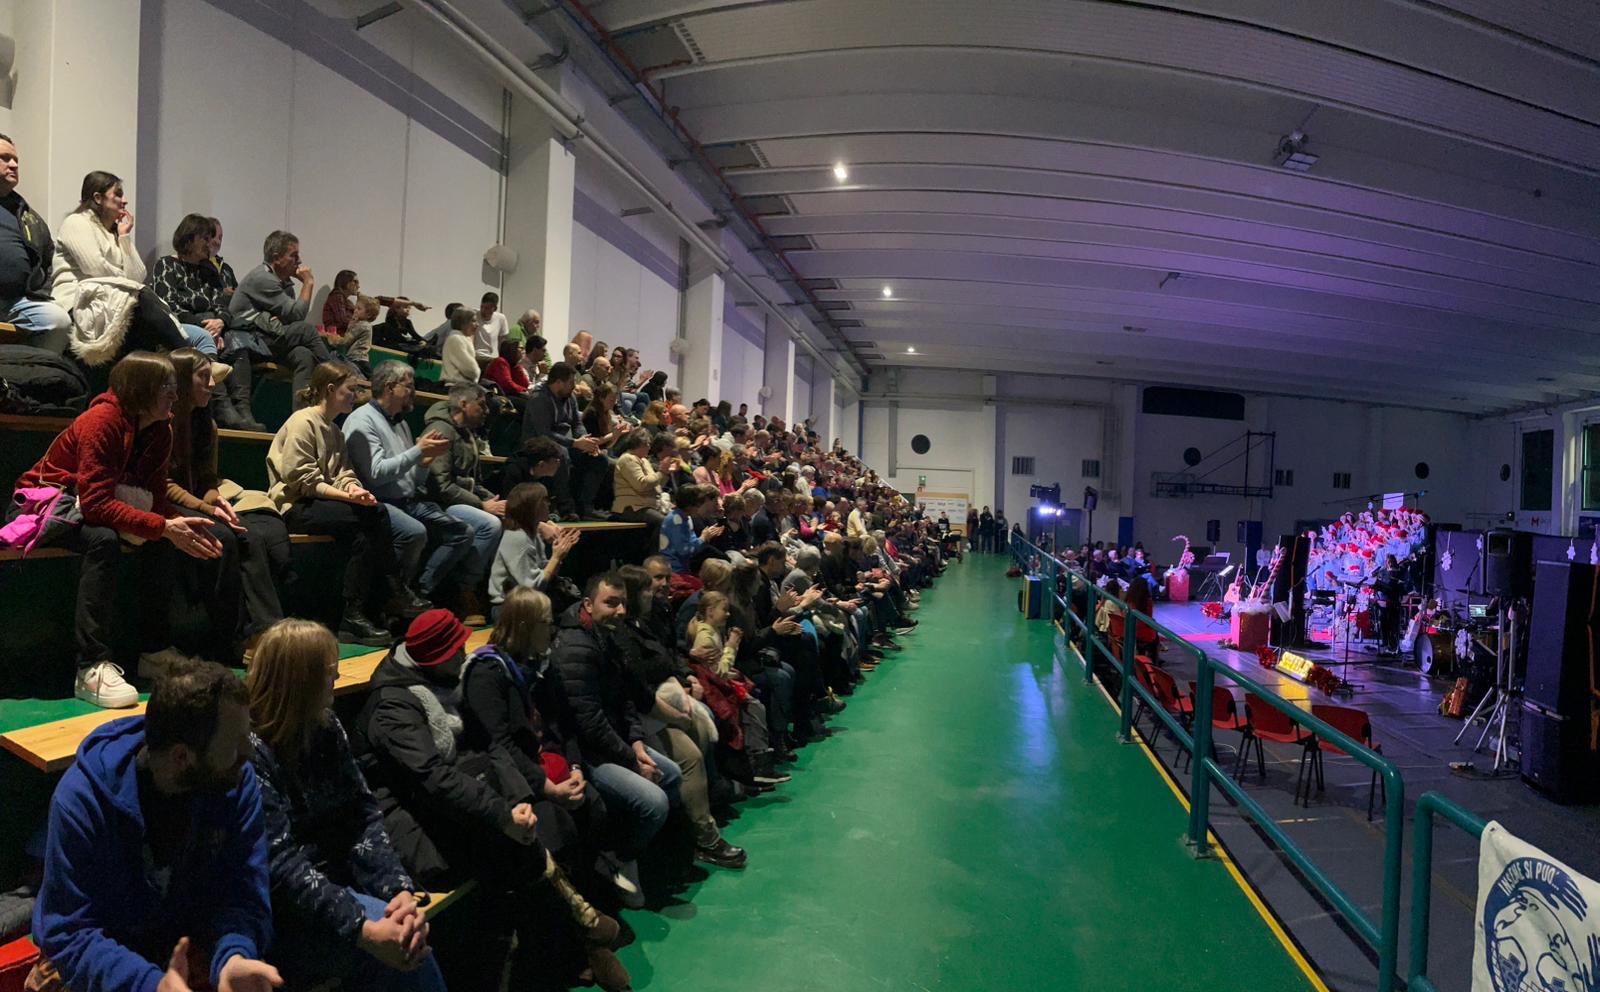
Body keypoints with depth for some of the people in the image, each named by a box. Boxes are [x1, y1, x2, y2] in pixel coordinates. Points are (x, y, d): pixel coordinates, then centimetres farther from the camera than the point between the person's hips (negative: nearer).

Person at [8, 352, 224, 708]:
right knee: (103, 540, -34)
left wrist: (181, 524, -24)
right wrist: (163, 526, -37)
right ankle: (92, 668, -35)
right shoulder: (102, 421, -27)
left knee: (162, 537, -12)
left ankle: (153, 649, -4)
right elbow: (95, 504, -33)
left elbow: (155, 500, -4)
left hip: (86, 508, 8)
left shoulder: (160, 430, -4)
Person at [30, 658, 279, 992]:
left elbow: (243, 896, -13)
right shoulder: (82, 798, -21)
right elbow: (71, 934, -20)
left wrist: (234, 957, -34)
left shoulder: (238, 782, -14)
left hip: (189, 946, 1)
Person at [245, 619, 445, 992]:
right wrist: (363, 929, -33)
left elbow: (363, 815, -1)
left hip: (337, 880, 6)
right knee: (400, 948, -23)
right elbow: (280, 865, -25)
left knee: (410, 935, -18)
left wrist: (402, 889, -18)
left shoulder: (326, 727, 4)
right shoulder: (248, 750, -18)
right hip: (283, 911, -6)